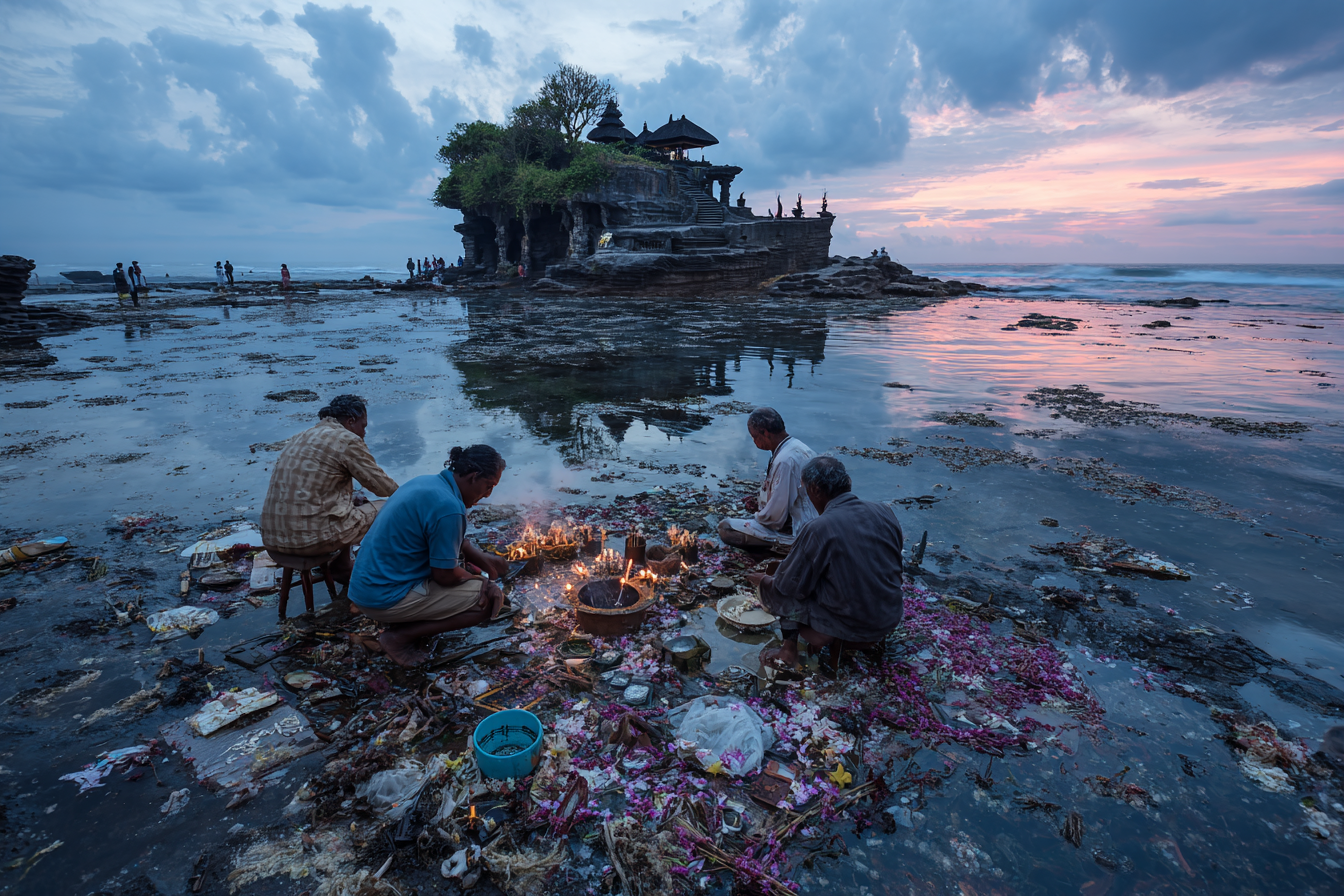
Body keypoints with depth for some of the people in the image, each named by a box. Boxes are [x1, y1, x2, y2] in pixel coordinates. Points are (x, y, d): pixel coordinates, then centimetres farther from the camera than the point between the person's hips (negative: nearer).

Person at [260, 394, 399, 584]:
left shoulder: (302, 437, 16)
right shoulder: (347, 440, -8)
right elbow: (381, 485, 0)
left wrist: (353, 500, 24)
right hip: (312, 537, -9)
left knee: (347, 504, 31)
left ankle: (342, 567, 33)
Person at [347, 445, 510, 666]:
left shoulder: (427, 481, 6)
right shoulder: (448, 507, -25)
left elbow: (458, 541, 16)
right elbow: (445, 576, -18)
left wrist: (484, 559, 0)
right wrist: (479, 580, 1)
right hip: (386, 597, -10)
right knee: (492, 600, -9)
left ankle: (401, 623, 12)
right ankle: (398, 638, -3)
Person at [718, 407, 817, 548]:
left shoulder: (784, 460, -26)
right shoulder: (799, 447, 4)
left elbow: (775, 516, -23)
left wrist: (758, 516, -3)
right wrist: (760, 501, 9)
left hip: (794, 532, -10)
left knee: (725, 527, -10)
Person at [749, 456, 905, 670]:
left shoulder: (819, 529, -22)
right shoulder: (884, 512, -5)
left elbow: (789, 586, -13)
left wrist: (763, 581, 8)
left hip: (849, 626, -6)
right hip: (891, 619, 6)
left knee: (771, 588, 7)